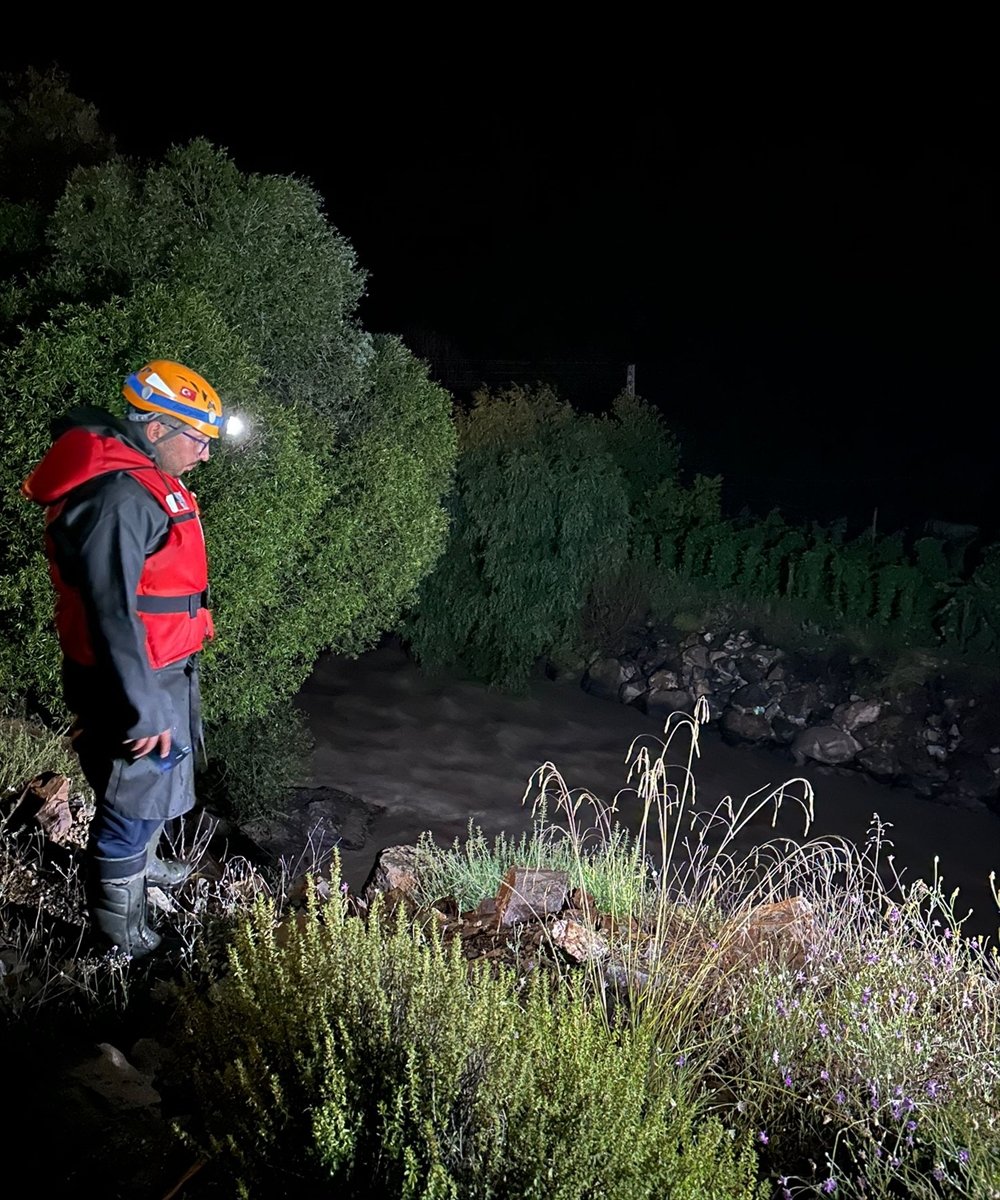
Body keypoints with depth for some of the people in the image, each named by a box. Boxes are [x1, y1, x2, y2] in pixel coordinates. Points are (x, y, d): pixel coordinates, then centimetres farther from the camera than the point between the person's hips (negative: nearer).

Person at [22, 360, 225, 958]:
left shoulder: (144, 481, 7)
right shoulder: (117, 496, -26)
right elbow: (111, 616, -28)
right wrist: (143, 710, -24)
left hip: (166, 671, 10)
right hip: (138, 680, -10)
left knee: (161, 777, 27)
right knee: (136, 792, 7)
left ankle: (141, 863, 50)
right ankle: (117, 910, 26)